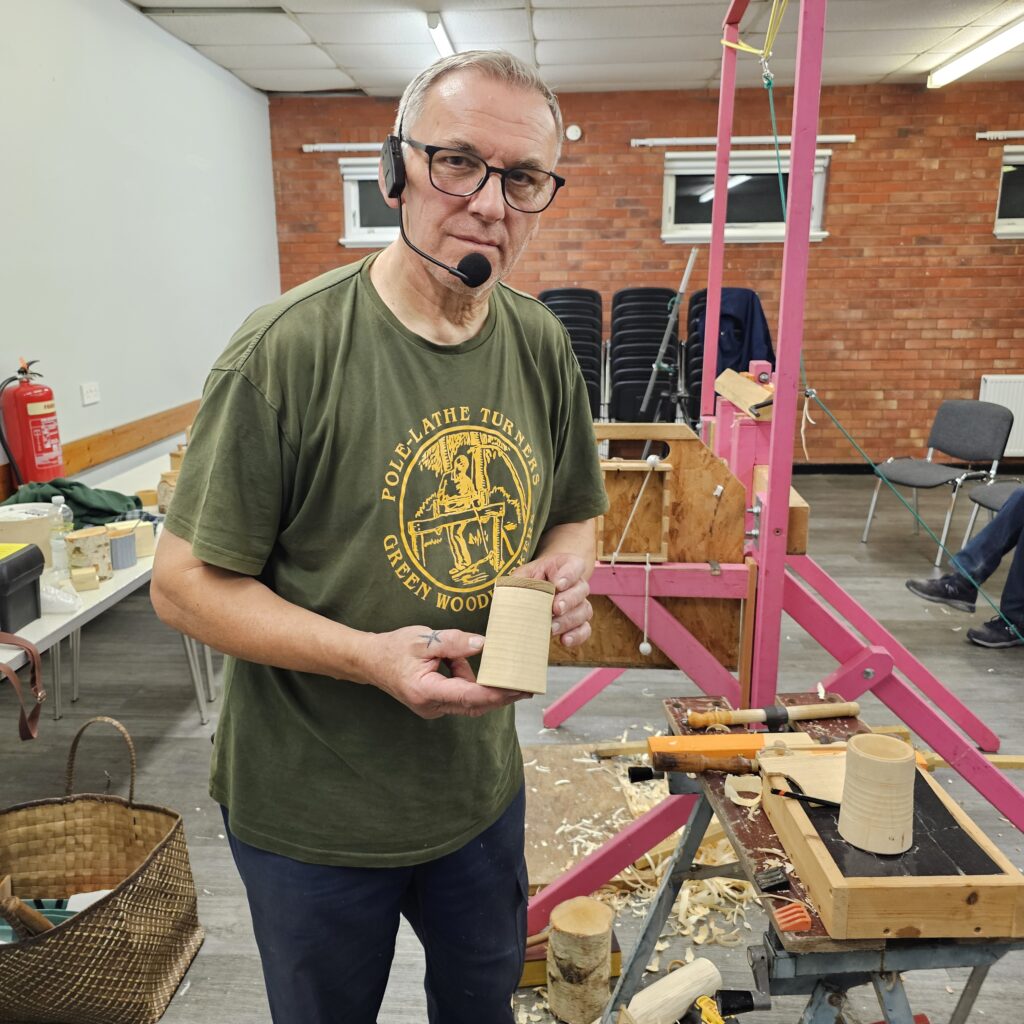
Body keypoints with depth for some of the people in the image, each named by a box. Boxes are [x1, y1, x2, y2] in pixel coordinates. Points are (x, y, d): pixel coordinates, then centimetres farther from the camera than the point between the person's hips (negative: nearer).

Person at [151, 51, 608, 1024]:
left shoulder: (542, 344, -4)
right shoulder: (286, 350, -22)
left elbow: (574, 513, 9)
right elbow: (186, 583, -17)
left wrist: (565, 568, -14)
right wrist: (370, 656, -29)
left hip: (481, 786, 5)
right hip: (309, 814, -4)